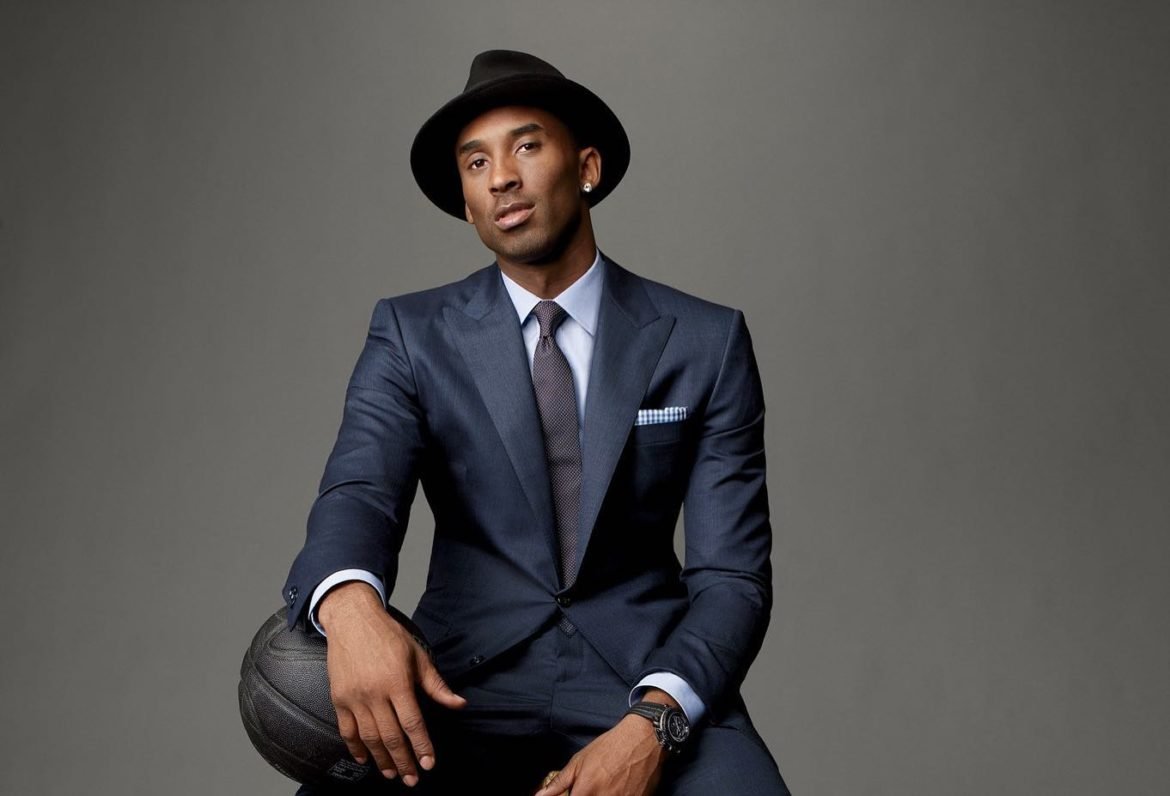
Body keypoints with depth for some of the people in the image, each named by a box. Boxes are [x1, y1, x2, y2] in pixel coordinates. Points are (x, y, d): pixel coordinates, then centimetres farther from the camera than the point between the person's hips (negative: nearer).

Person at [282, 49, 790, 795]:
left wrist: (653, 725, -21)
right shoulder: (412, 335, 4)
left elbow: (732, 574, -3)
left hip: (647, 677, 0)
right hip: (468, 678, 1)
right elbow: (358, 492, -12)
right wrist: (351, 607, -36)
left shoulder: (706, 342, 1)